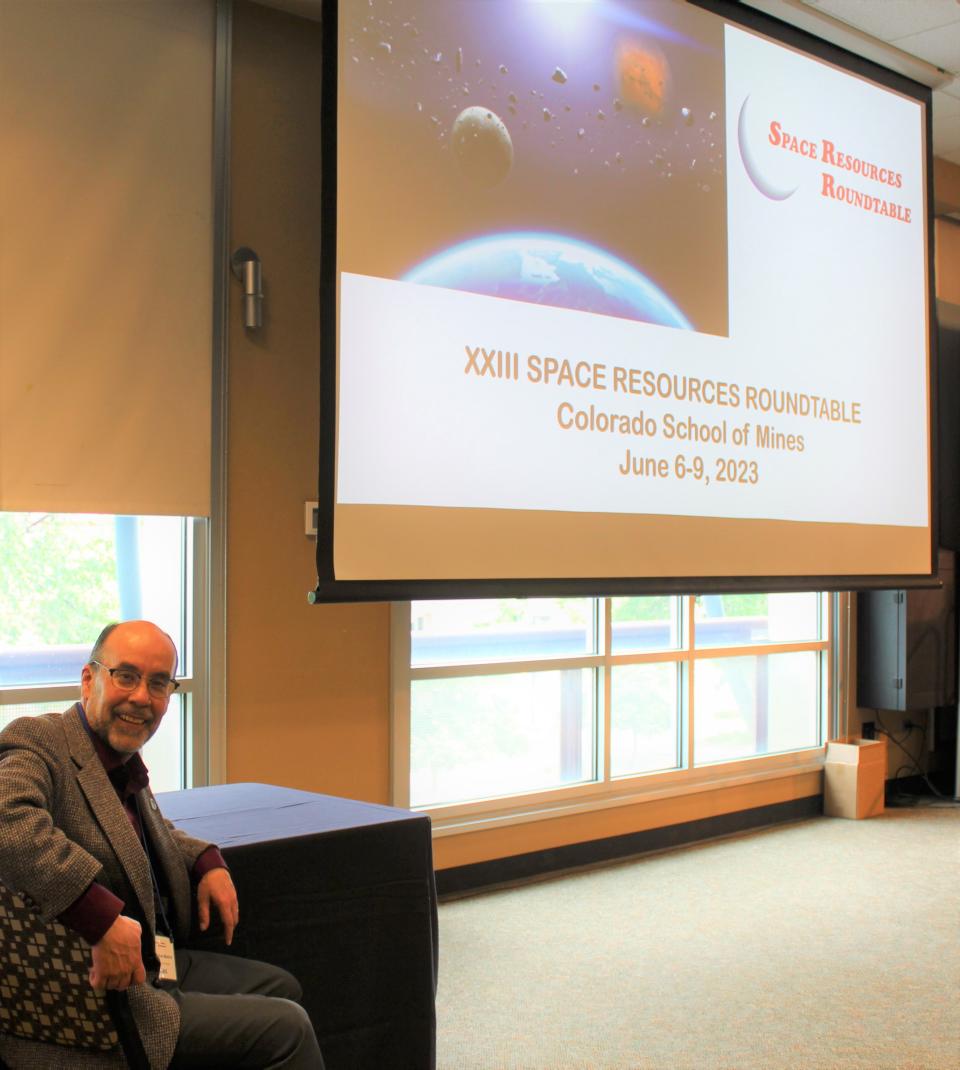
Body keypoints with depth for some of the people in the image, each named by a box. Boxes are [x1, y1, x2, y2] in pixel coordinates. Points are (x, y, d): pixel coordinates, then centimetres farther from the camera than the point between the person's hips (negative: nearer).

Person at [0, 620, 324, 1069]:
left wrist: (208, 861, 10)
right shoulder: (36, 743, -17)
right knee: (285, 1027, -10)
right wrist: (103, 917, -41)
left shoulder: (124, 758, 9)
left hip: (159, 963, 10)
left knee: (280, 986, 24)